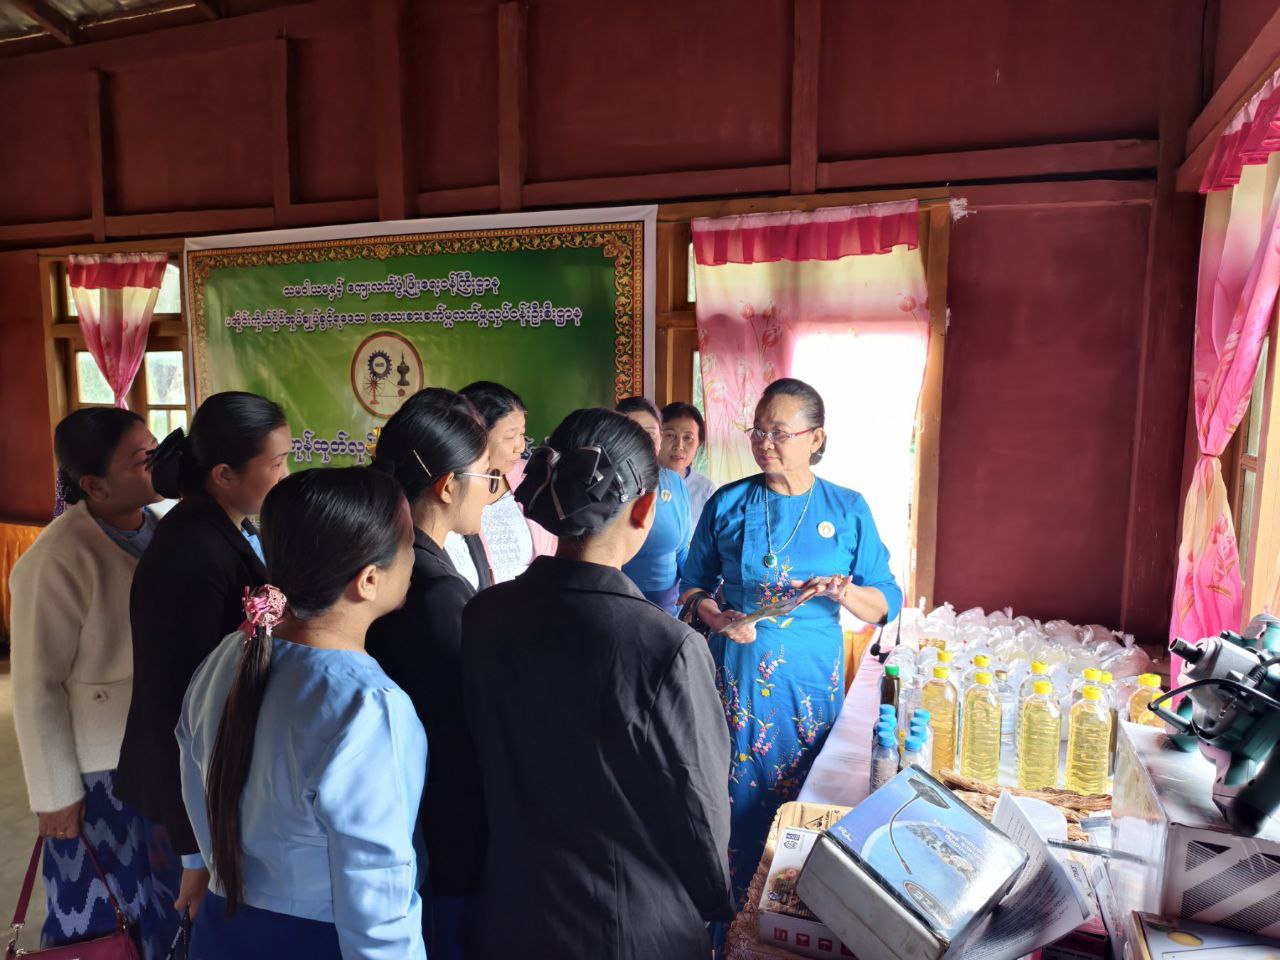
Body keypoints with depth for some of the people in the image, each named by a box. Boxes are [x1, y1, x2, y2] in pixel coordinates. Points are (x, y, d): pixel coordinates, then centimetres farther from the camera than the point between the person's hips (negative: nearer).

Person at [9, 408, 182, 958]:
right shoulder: (55, 562, -21)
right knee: (109, 914, 15)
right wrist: (56, 795, -9)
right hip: (104, 771, -5)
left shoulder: (165, 526, -7)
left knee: (167, 891, 22)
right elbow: (36, 688, -15)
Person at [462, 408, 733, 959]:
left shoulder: (483, 616, -14)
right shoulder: (669, 649, -29)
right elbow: (699, 809, -16)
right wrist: (717, 905, 4)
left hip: (513, 907, 4)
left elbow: (486, 765, 0)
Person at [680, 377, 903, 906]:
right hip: (736, 676, 0)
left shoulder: (847, 510, -1)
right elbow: (694, 583, 8)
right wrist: (718, 618, -11)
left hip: (812, 682, 0)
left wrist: (847, 593, -19)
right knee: (734, 804, 5)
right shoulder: (728, 503, 1)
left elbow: (887, 604, 1)